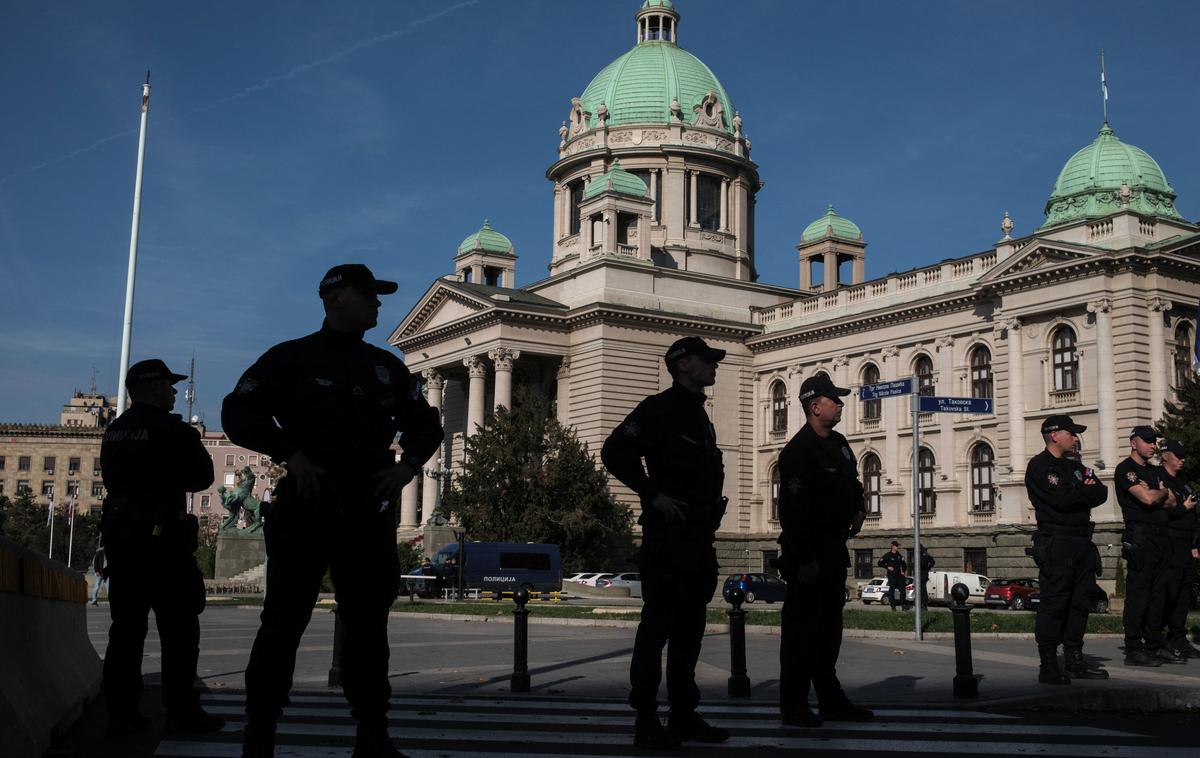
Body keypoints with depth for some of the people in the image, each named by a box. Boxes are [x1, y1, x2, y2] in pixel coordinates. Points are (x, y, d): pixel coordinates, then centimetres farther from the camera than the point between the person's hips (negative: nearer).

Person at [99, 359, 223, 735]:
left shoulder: (113, 432, 11)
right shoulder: (174, 431, -11)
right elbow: (203, 478, -4)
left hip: (118, 535, 7)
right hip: (161, 538, -7)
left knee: (126, 627, 9)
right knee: (179, 628, 0)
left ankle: (121, 713, 11)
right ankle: (181, 711, 0)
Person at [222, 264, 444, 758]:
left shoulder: (385, 366, 15)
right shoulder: (292, 358, 1)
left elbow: (425, 423, 23)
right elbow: (238, 413, -5)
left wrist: (409, 463, 5)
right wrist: (289, 453, -16)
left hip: (369, 509, 5)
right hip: (306, 505, -4)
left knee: (368, 625, 8)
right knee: (283, 622, -2)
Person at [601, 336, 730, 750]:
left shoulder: (701, 418, 20)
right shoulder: (659, 408, -7)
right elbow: (614, 452, -17)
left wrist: (710, 512, 16)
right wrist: (653, 495, -17)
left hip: (700, 539, 9)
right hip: (668, 535, -9)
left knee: (690, 629, 12)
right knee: (657, 626, -6)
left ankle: (684, 715, 19)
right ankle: (646, 721, -1)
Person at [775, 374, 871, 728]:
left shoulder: (838, 443, 13)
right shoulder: (799, 450, -16)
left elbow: (851, 480, 32)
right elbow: (793, 509, -22)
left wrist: (858, 504, 12)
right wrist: (803, 560, -24)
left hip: (835, 549, 9)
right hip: (808, 553, -9)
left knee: (829, 628, 15)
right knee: (801, 628, -3)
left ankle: (832, 701, 24)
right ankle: (794, 706, 4)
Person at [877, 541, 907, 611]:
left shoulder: (899, 556, 12)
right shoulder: (887, 555, -4)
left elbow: (903, 564, 22)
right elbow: (880, 563, -5)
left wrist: (904, 571, 8)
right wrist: (888, 567, -14)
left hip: (899, 575, 5)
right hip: (891, 576, -5)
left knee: (902, 590, 0)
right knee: (891, 591, -3)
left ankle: (903, 605, 7)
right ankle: (893, 606, 3)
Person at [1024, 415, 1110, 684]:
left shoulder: (1074, 466, 20)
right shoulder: (1039, 466, -6)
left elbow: (1101, 494, 8)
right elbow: (1061, 499, -19)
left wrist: (1078, 492, -9)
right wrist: (1086, 491, -1)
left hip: (1081, 540, 8)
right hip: (1056, 542, -8)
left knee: (1081, 601, 10)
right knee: (1053, 604, -7)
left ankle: (1075, 660, 19)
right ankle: (1048, 667, -4)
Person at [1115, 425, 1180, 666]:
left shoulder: (1156, 471, 22)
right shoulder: (1125, 469, -5)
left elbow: (1172, 502, 13)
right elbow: (1148, 498, -17)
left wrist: (1156, 493, -5)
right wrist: (1163, 492, 3)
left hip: (1161, 537, 8)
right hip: (1140, 536, -8)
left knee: (1159, 593, 8)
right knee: (1138, 594, -8)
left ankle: (1156, 646, 15)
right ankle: (1133, 650, -5)